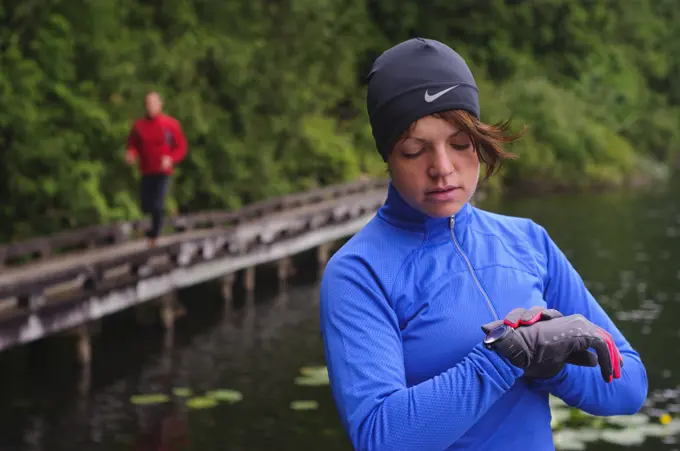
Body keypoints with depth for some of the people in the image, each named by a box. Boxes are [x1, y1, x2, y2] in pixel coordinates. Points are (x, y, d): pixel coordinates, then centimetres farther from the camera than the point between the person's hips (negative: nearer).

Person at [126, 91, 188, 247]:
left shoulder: (171, 124, -3)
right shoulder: (139, 125, 4)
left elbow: (181, 147, 1)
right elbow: (133, 145, 12)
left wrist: (171, 159, -17)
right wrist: (131, 154, -11)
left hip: (163, 172, -3)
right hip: (146, 172, 3)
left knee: (157, 206, -12)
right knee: (146, 206, 3)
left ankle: (154, 237, -1)